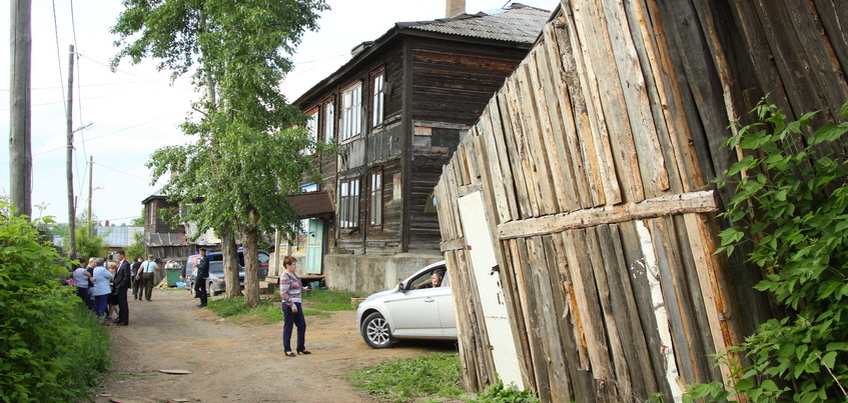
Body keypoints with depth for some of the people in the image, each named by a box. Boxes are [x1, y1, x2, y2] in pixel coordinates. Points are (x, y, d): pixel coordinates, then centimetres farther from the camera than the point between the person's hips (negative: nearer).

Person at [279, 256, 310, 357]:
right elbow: (283, 294, -19)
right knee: (288, 327, 1)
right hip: (289, 306, -9)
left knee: (302, 325, 13)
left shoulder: (294, 275, 12)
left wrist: (302, 288, 9)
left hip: (297, 304, 9)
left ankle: (301, 348, 24)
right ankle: (287, 350, 12)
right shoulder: (285, 277, -15)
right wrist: (292, 305, -20)